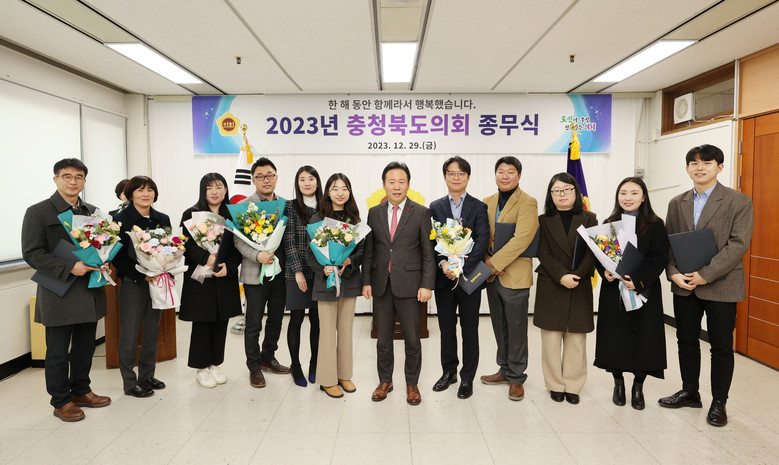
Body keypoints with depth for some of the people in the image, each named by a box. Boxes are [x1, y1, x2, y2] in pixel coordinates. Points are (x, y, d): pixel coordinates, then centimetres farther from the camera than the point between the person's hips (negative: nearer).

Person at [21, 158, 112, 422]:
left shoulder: (92, 212, 12)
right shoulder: (38, 212, -5)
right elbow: (32, 253, -11)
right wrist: (69, 268, -22)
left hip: (89, 292, 5)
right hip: (59, 295, -5)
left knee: (85, 346, 15)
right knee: (58, 351, 5)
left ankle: (80, 391, 31)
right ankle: (61, 401, 20)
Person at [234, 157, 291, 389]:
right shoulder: (244, 205, -3)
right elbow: (238, 240, -8)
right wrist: (257, 255, -24)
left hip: (280, 272, 4)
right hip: (255, 273, -4)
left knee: (276, 319, 16)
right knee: (254, 324, 5)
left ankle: (268, 357, 36)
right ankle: (254, 367, 22)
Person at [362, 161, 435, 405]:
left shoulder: (421, 213, -1)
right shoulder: (374, 213, 7)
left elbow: (428, 252, -2)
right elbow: (368, 250, 9)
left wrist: (427, 285, -8)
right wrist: (366, 281, 3)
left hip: (409, 284, -2)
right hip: (381, 284, 3)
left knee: (412, 339, 7)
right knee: (383, 338, 13)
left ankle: (412, 384, 25)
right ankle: (385, 381, 30)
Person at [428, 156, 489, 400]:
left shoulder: (479, 207, 1)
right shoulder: (435, 207, 7)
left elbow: (482, 242, -9)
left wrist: (461, 267, -20)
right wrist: (443, 263, -17)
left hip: (469, 277, -2)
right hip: (443, 277, 2)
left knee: (469, 329, 7)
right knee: (446, 327, 12)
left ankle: (467, 377, 20)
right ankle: (449, 371, 29)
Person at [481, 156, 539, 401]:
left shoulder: (527, 203, -9)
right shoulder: (488, 202, 11)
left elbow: (521, 239, -19)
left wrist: (495, 263, -20)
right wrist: (487, 260, -6)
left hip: (515, 276, -6)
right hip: (492, 276, 6)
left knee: (516, 329, 5)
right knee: (500, 327, 16)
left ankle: (517, 378, 19)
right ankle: (505, 370, 32)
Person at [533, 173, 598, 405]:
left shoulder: (589, 219, 8)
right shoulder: (544, 221, 6)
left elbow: (593, 253, -1)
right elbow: (544, 254, -2)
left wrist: (576, 275, -16)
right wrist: (562, 276, -16)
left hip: (580, 287, 1)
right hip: (551, 287, 0)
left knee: (576, 339, 5)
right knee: (551, 338, 1)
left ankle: (572, 385, 16)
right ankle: (555, 384, 14)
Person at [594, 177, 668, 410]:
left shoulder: (655, 225, 0)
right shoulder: (609, 224, 9)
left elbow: (659, 259, -8)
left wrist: (638, 280, -21)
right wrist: (605, 271, -13)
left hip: (644, 292, -2)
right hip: (613, 291, 2)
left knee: (643, 338, 1)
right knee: (614, 338, 5)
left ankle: (638, 387, 21)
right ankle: (618, 383, 26)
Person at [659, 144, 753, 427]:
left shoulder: (739, 202, -5)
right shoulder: (677, 203, 9)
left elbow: (738, 244, -14)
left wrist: (705, 275, -20)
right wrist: (674, 273, -9)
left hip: (721, 286, -4)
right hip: (683, 285, 4)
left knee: (721, 346, 7)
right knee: (686, 340, 14)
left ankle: (719, 403, 22)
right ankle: (690, 392, 31)